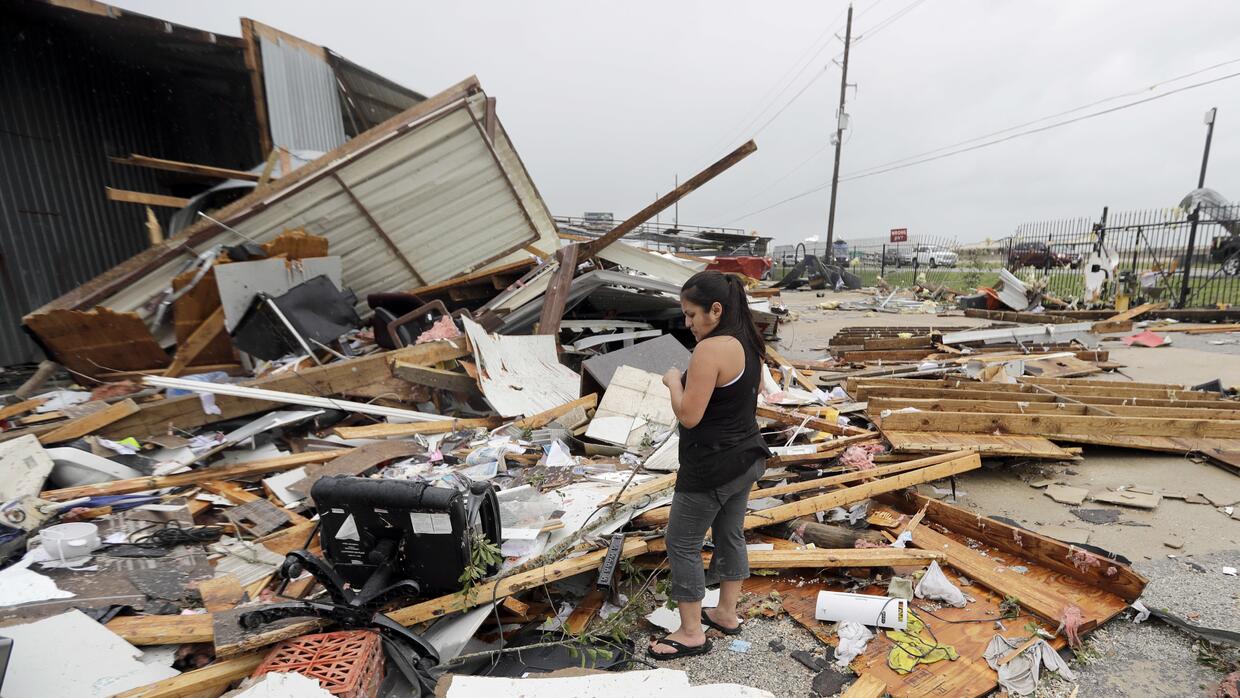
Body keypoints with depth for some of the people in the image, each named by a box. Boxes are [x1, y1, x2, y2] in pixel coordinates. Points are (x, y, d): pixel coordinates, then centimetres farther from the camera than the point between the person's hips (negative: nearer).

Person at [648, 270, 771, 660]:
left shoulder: (710, 349, -25)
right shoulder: (748, 343, 5)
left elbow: (688, 416, -25)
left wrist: (674, 381, -9)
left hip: (712, 466, -9)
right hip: (745, 457, 10)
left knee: (682, 544, 7)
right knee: (730, 535, 22)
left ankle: (692, 634, 22)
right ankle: (727, 614, 40)